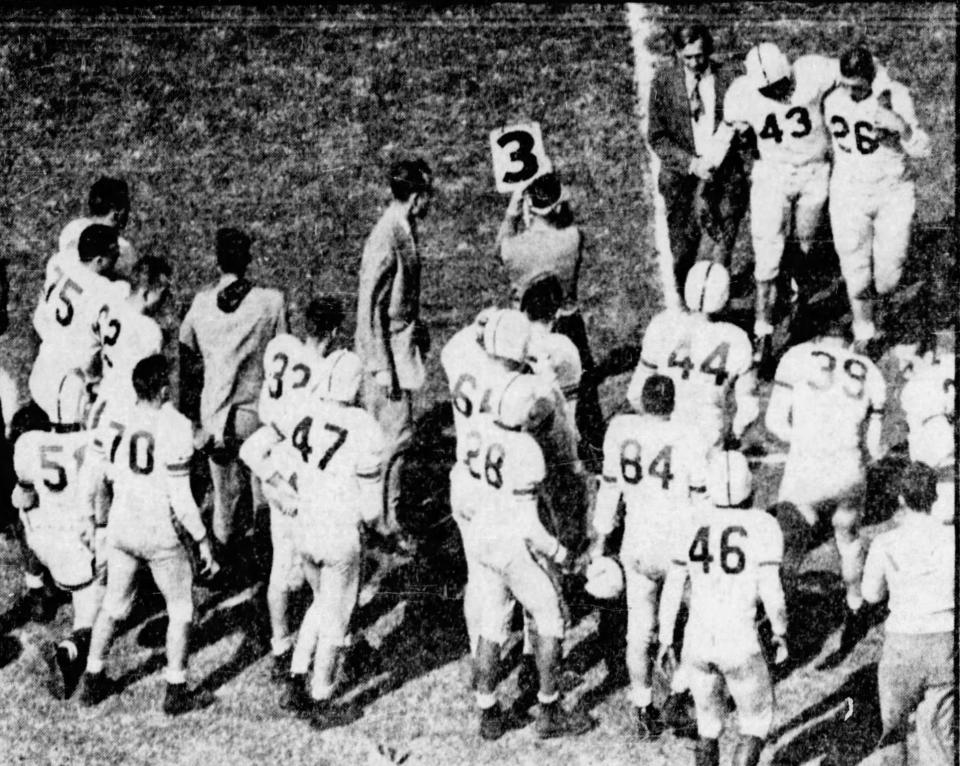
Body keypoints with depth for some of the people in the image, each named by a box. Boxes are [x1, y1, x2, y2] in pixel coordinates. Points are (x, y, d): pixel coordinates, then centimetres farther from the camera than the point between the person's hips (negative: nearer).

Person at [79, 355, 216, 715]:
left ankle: (93, 681, 31)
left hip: (121, 527, 5)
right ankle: (176, 691, 18)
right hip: (161, 534, -5)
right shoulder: (175, 428, -21)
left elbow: (94, 479, 1)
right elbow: (180, 497, -19)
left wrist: (92, 521, 17)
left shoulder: (114, 424, -6)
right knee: (180, 610, 14)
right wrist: (202, 539, -8)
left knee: (113, 604, 23)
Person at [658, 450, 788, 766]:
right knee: (756, 723, 16)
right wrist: (780, 633, 4)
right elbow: (770, 589, -12)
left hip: (697, 643, 3)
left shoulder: (695, 526, 3)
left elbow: (672, 589, 6)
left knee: (708, 725, 22)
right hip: (740, 645, -3)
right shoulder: (763, 526, -8)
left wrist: (666, 640, 17)